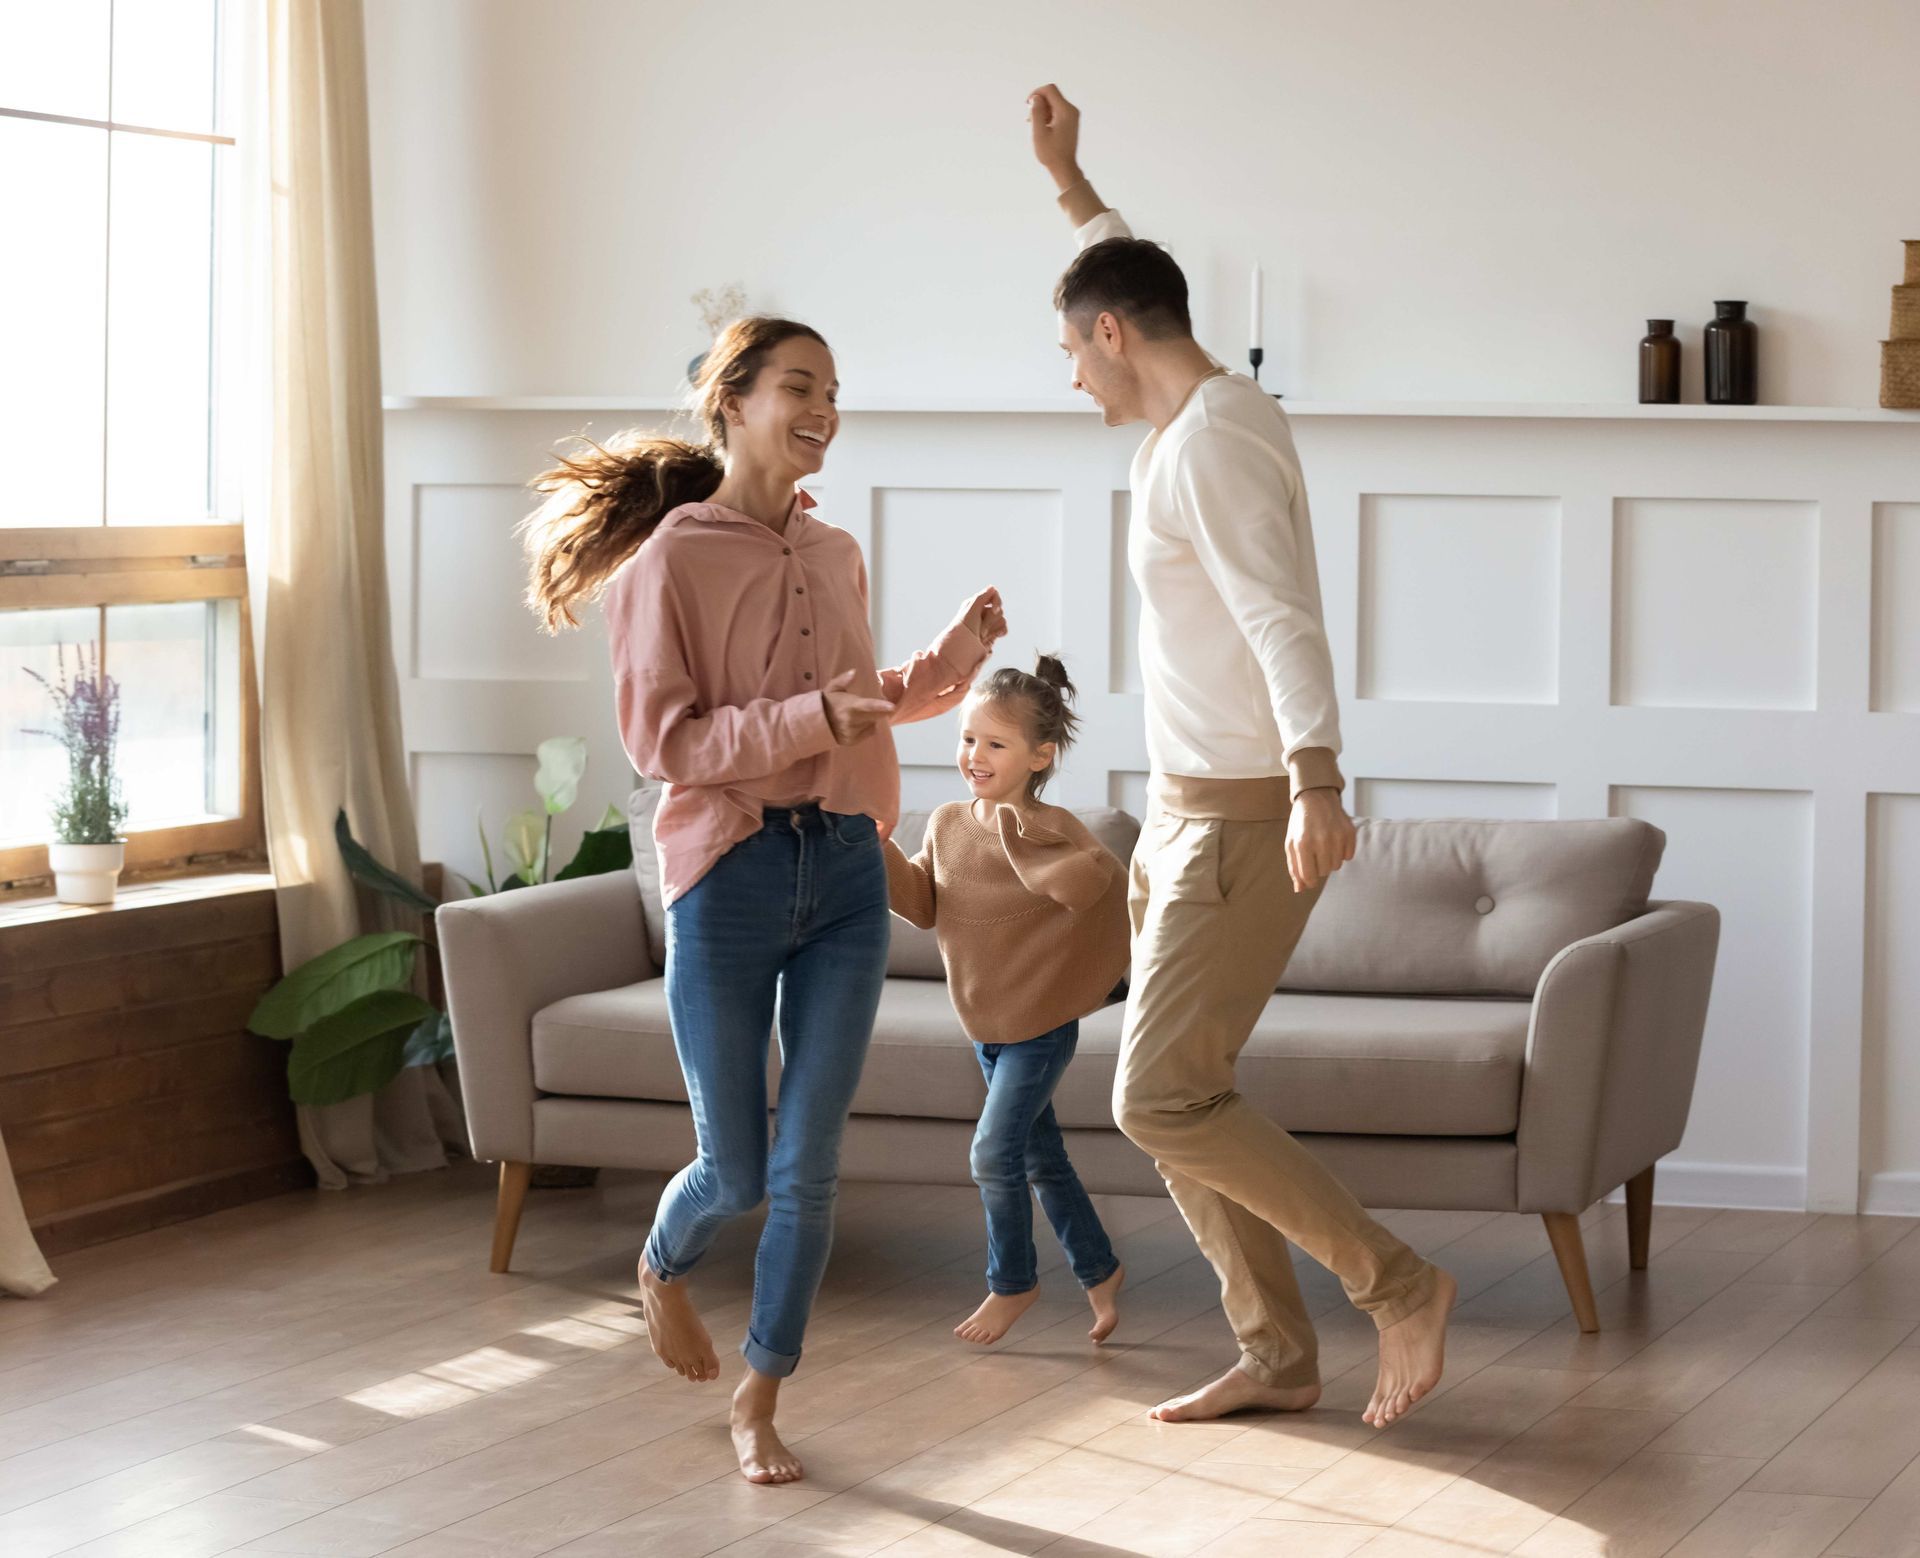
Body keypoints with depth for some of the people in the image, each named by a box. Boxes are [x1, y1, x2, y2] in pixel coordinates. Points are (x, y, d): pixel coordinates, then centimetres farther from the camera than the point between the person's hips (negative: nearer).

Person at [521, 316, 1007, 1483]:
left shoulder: (836, 556, 11)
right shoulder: (672, 558, -7)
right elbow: (661, 739, -12)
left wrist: (942, 669, 9)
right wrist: (809, 717, -22)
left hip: (845, 872, 4)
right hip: (729, 873, -4)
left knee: (808, 1166, 1)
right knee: (736, 1171, 4)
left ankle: (760, 1404, 15)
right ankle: (665, 1269, 39)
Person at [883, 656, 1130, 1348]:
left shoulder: (1052, 828, -17)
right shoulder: (947, 824, 2)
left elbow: (1091, 883, -34)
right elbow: (923, 905, 1)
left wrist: (1022, 841, -42)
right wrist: (879, 850, -12)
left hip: (1041, 1023, -7)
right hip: (986, 1025, 7)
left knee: (995, 1151, -8)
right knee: (1041, 1157, 15)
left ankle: (1012, 1282, 12)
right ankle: (1099, 1270, 30)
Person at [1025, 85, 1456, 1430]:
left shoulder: (1209, 440, -17)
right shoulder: (1218, 407, 12)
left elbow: (1281, 615, -32)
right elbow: (1134, 276, 36)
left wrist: (1316, 778, -44)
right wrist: (1070, 182, 44)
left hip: (1242, 820, -10)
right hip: (1194, 813, 10)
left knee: (1162, 1102, -13)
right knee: (1178, 1097, 10)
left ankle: (1399, 1287, -6)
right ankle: (1278, 1355, 15)